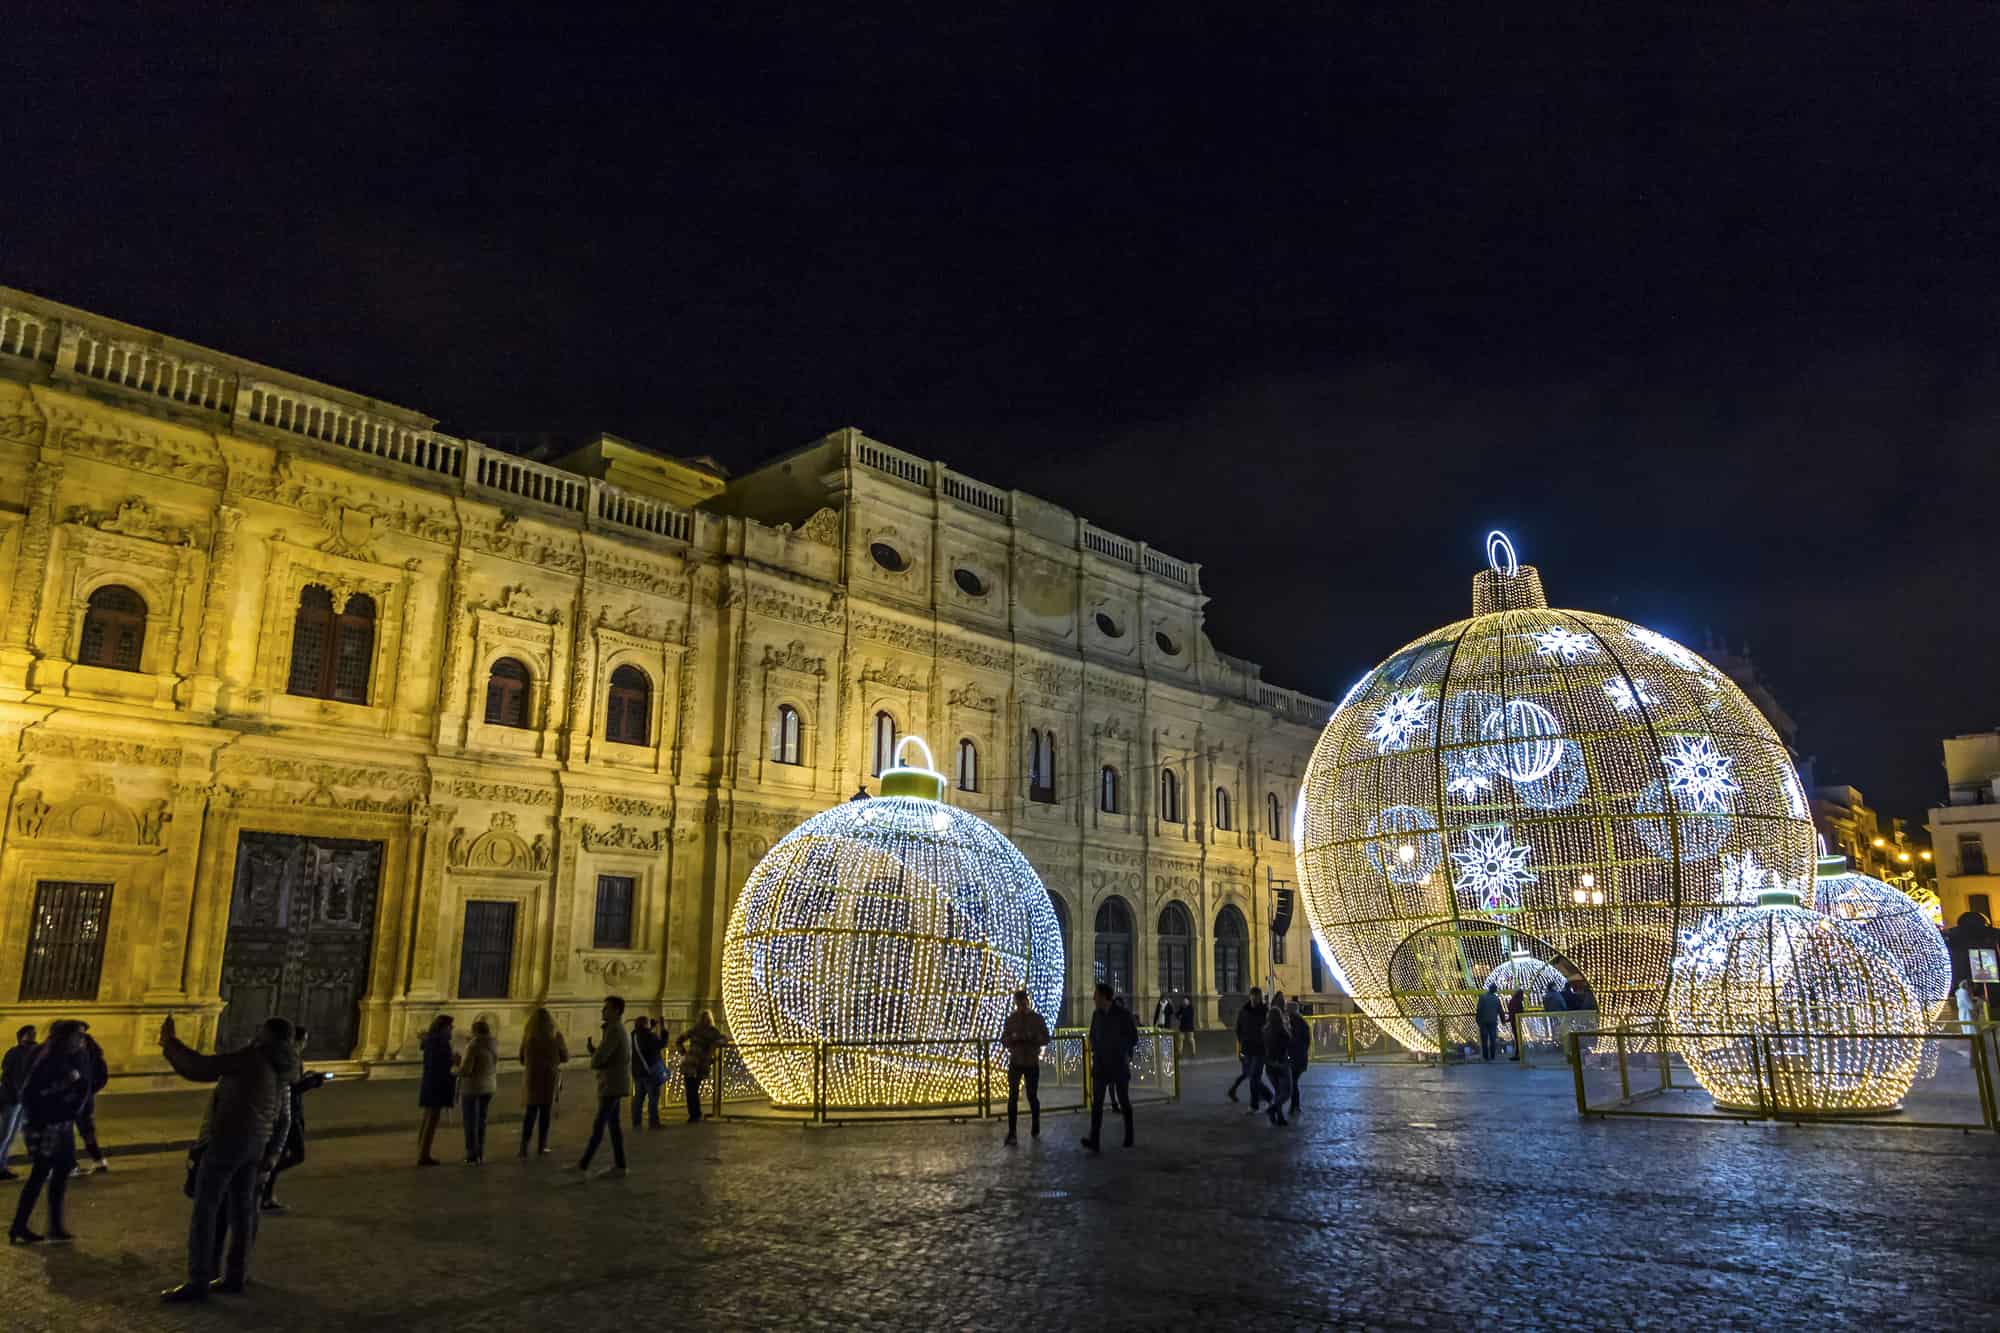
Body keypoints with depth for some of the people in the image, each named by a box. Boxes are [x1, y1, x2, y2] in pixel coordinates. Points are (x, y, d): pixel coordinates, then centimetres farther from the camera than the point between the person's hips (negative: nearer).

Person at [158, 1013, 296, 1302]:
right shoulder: (281, 1073, 13)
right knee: (241, 1210, 13)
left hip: (228, 1140, -8)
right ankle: (236, 1276, 17)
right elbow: (284, 1119, 20)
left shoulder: (250, 1058, -13)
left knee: (204, 1211, -3)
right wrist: (272, 1152, 28)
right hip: (255, 1144, 8)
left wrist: (169, 1042, -6)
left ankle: (197, 1283, -2)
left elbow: (198, 1068, -16)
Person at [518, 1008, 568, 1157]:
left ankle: (524, 1146, 2)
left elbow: (522, 1059, 5)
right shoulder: (556, 1036, -7)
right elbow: (565, 1058, 2)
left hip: (531, 1077, 1)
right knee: (545, 1113, 7)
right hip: (550, 1077, -1)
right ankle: (541, 1147, 6)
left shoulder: (528, 1036, -3)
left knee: (530, 1112, 11)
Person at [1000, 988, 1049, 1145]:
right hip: (1015, 1063, 0)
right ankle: (1011, 1133, -6)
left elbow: (1046, 1039, -3)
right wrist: (1013, 1037, -20)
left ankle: (1035, 1129, 26)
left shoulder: (1037, 1018, -1)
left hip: (1032, 1063, 0)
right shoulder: (1010, 1019, 1)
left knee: (1032, 1096, 7)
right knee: (1013, 1097, -7)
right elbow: (1003, 1040, 1)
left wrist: (1031, 1036, -21)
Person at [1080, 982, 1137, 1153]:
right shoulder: (1097, 1015, 5)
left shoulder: (1123, 1014, -9)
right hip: (1100, 1065, 3)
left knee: (1124, 1102, 9)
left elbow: (1134, 1039, -5)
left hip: (1119, 1065, -3)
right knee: (1096, 1102, -9)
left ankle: (1129, 1135, 29)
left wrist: (1116, 1047, -12)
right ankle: (1094, 1140, -16)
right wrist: (1094, 1049, 0)